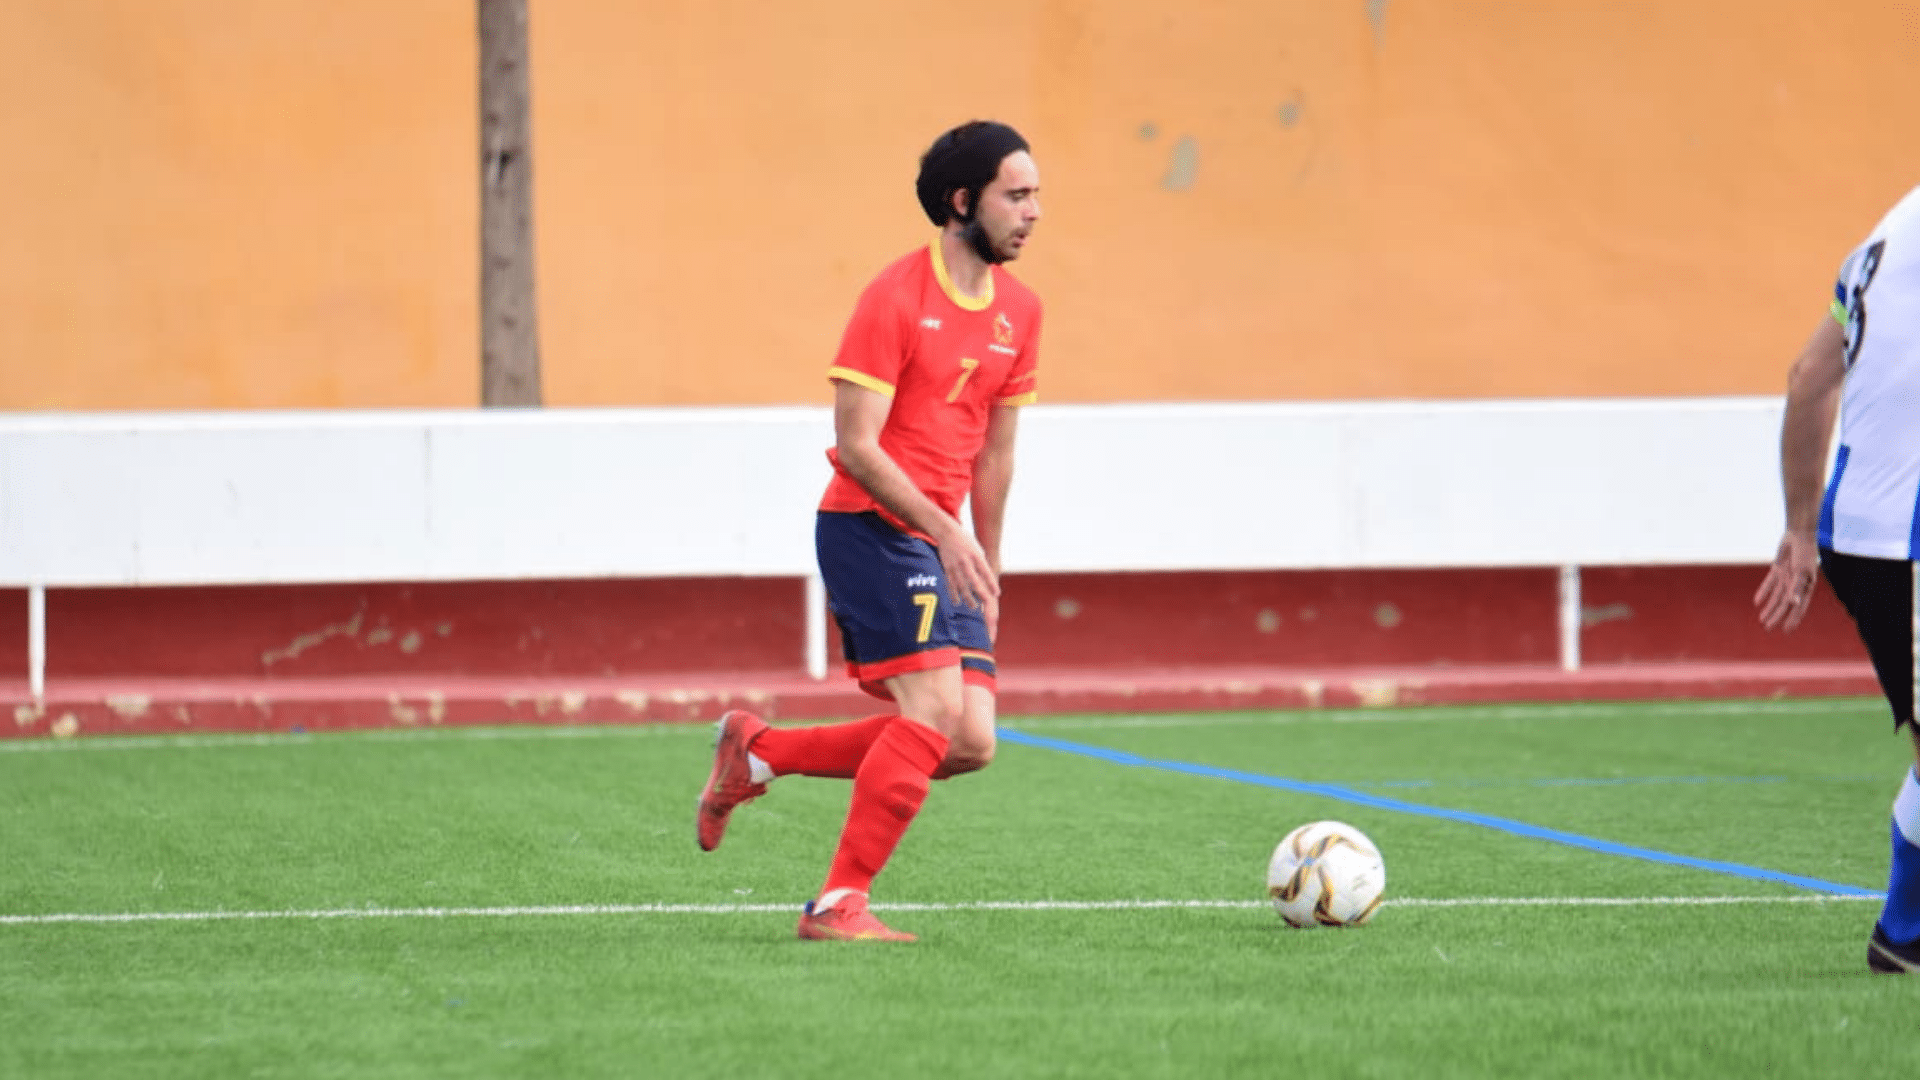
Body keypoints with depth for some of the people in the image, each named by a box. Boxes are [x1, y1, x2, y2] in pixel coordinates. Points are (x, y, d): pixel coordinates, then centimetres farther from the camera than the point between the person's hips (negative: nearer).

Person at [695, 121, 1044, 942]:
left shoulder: (1018, 311, 11)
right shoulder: (896, 298, -12)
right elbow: (855, 443, -16)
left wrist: (988, 570, 18)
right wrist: (945, 533, -22)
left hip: (942, 548, 8)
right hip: (871, 528, -8)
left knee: (969, 745, 0)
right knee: (935, 708, -20)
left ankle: (759, 752, 15)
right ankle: (838, 905, -13)